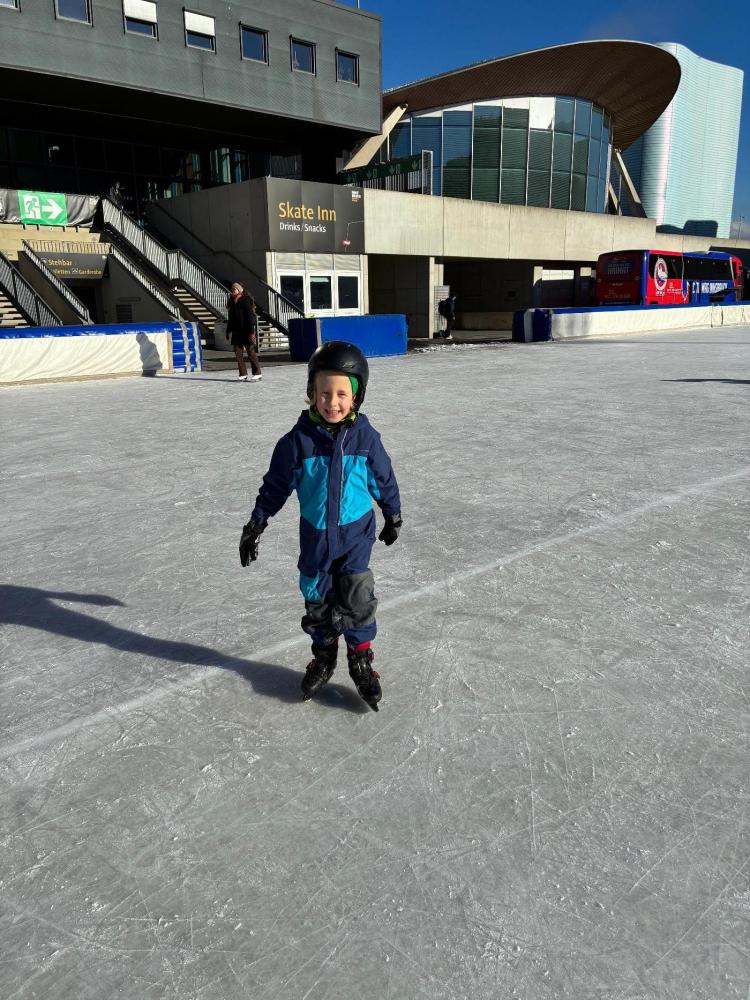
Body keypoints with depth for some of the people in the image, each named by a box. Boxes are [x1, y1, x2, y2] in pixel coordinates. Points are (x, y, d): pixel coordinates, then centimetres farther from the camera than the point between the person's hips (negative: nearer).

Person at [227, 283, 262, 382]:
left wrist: (251, 332, -20)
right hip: (237, 332, 8)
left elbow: (250, 317, -15)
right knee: (238, 353, 4)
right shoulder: (232, 302, 13)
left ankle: (257, 374, 4)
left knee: (251, 352, -3)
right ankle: (243, 375, 9)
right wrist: (229, 331, 17)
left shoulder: (245, 301, -10)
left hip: (246, 331, -8)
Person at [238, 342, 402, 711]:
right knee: (317, 600, 13)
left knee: (356, 599, -3)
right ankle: (323, 656, 34)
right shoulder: (298, 440, -10)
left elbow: (384, 479, 6)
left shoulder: (365, 437, -9)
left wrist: (392, 515, 16)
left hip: (356, 531, -1)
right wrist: (255, 524, 1)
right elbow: (275, 485, 0)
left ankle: (361, 659, 18)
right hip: (315, 535, 1)